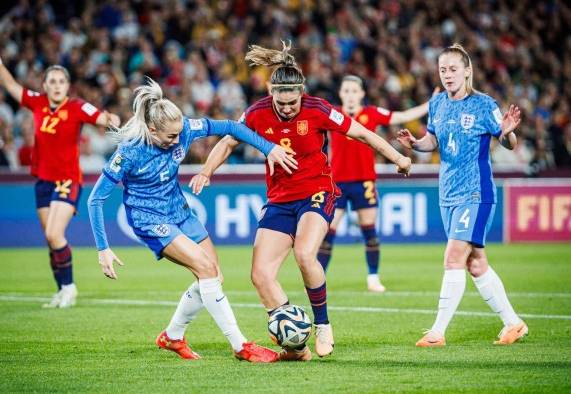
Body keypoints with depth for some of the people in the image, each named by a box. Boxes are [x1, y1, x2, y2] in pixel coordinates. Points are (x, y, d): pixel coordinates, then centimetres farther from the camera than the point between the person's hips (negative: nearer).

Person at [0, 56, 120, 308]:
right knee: (51, 239, 7)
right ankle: (62, 291, 18)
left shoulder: (77, 108, -10)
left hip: (68, 181, -5)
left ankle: (68, 286, -1)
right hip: (43, 180, 5)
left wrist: (111, 119, -42)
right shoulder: (37, 103, 3)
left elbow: (103, 118, -21)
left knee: (54, 235, -17)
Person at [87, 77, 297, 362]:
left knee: (211, 278, 3)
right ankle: (240, 346, -16)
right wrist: (103, 250, -22)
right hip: (150, 220, -7)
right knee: (206, 268, -20)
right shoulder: (129, 153, -26)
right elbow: (95, 199, -20)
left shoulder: (183, 129, -15)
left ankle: (172, 337, 25)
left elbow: (227, 127, -3)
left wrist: (269, 148, -9)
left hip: (179, 211, 7)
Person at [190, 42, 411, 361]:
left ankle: (323, 325, -9)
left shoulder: (317, 111, -15)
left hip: (317, 193, -4)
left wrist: (398, 158, -1)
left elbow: (363, 134, -4)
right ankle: (294, 345, 1)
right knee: (261, 274, -8)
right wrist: (206, 172, -5)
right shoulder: (258, 114, -8)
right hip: (279, 199, 4)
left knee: (304, 253, -31)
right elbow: (228, 142, 9)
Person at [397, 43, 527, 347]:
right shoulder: (437, 104, 5)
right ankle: (512, 323, 22)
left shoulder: (483, 105, -11)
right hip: (448, 195, 7)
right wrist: (414, 143, -3)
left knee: (454, 259, -13)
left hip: (475, 194, -7)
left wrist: (507, 133, -28)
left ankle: (438, 332, -11)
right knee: (475, 264, 11)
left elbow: (509, 145, -6)